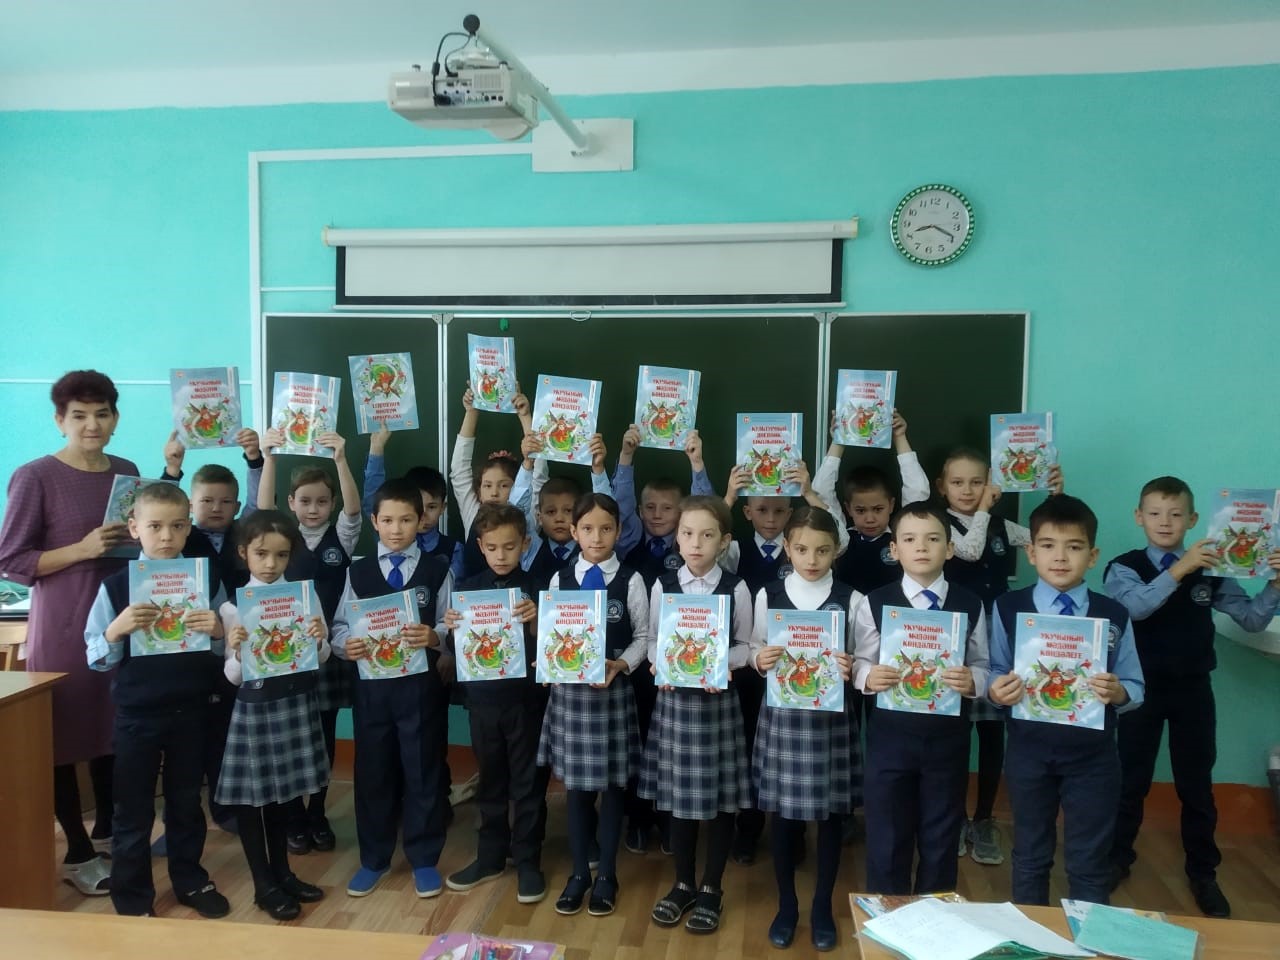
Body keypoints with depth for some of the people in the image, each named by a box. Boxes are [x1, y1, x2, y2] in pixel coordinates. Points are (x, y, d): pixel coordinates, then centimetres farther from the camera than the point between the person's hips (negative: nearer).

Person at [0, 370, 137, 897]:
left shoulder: (127, 472, 7)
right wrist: (82, 549, -20)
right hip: (62, 627, -5)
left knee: (114, 729, 14)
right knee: (65, 737, 4)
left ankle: (108, 830, 32)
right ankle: (78, 853, 18)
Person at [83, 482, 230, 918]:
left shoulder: (207, 581, -2)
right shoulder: (115, 585, -7)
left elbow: (225, 650, 2)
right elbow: (96, 658, -4)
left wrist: (218, 631, -19)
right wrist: (117, 630, -23)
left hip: (191, 712, 2)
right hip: (136, 715, -1)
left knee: (186, 802, 18)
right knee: (133, 810, 11)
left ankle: (190, 880, 37)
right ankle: (132, 897, 29)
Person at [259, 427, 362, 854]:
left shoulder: (342, 537, 1)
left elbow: (354, 508, -18)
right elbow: (263, 507, -15)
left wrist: (341, 459, -35)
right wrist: (269, 457, -32)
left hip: (330, 649, 1)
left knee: (325, 737, 10)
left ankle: (318, 814, 24)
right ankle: (294, 817, 20)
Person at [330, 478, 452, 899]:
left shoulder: (437, 570, 0)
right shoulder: (358, 571, 6)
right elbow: (339, 626, 3)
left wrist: (433, 637, -24)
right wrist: (346, 643, -18)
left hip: (421, 684, -2)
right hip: (371, 684, 2)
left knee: (423, 771, 8)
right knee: (372, 772, 13)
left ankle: (424, 859, 24)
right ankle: (373, 859, 30)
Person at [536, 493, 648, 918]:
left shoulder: (630, 581, -4)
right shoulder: (560, 579, 2)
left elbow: (642, 637, -2)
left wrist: (620, 665, -18)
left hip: (613, 692, -2)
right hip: (569, 690, 2)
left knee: (612, 785, 9)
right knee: (577, 785, 11)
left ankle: (607, 875, 26)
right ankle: (579, 872, 28)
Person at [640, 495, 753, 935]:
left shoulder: (735, 589, -6)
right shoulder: (663, 585, -2)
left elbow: (745, 646, 0)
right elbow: (652, 641, 5)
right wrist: (662, 664, -15)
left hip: (718, 700, -1)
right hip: (674, 698, 2)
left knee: (720, 796, 8)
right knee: (678, 794, 11)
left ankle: (711, 888, 26)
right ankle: (683, 883, 30)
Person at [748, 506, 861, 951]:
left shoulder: (851, 600, -4)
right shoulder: (768, 595, -1)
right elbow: (755, 649, 5)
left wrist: (852, 669, -22)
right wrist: (759, 660, -17)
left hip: (831, 718, 0)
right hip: (782, 715, 1)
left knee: (831, 814, 11)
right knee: (782, 812, 10)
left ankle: (822, 907, 31)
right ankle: (786, 905, 31)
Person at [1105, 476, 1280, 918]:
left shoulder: (1210, 570, 0)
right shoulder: (1125, 567, -9)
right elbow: (1135, 606, -27)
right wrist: (1178, 570, -33)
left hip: (1193, 688, 2)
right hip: (1142, 687, -2)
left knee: (1197, 784, 13)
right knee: (1131, 781, 11)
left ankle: (1203, 873, 31)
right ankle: (1117, 858, 30)